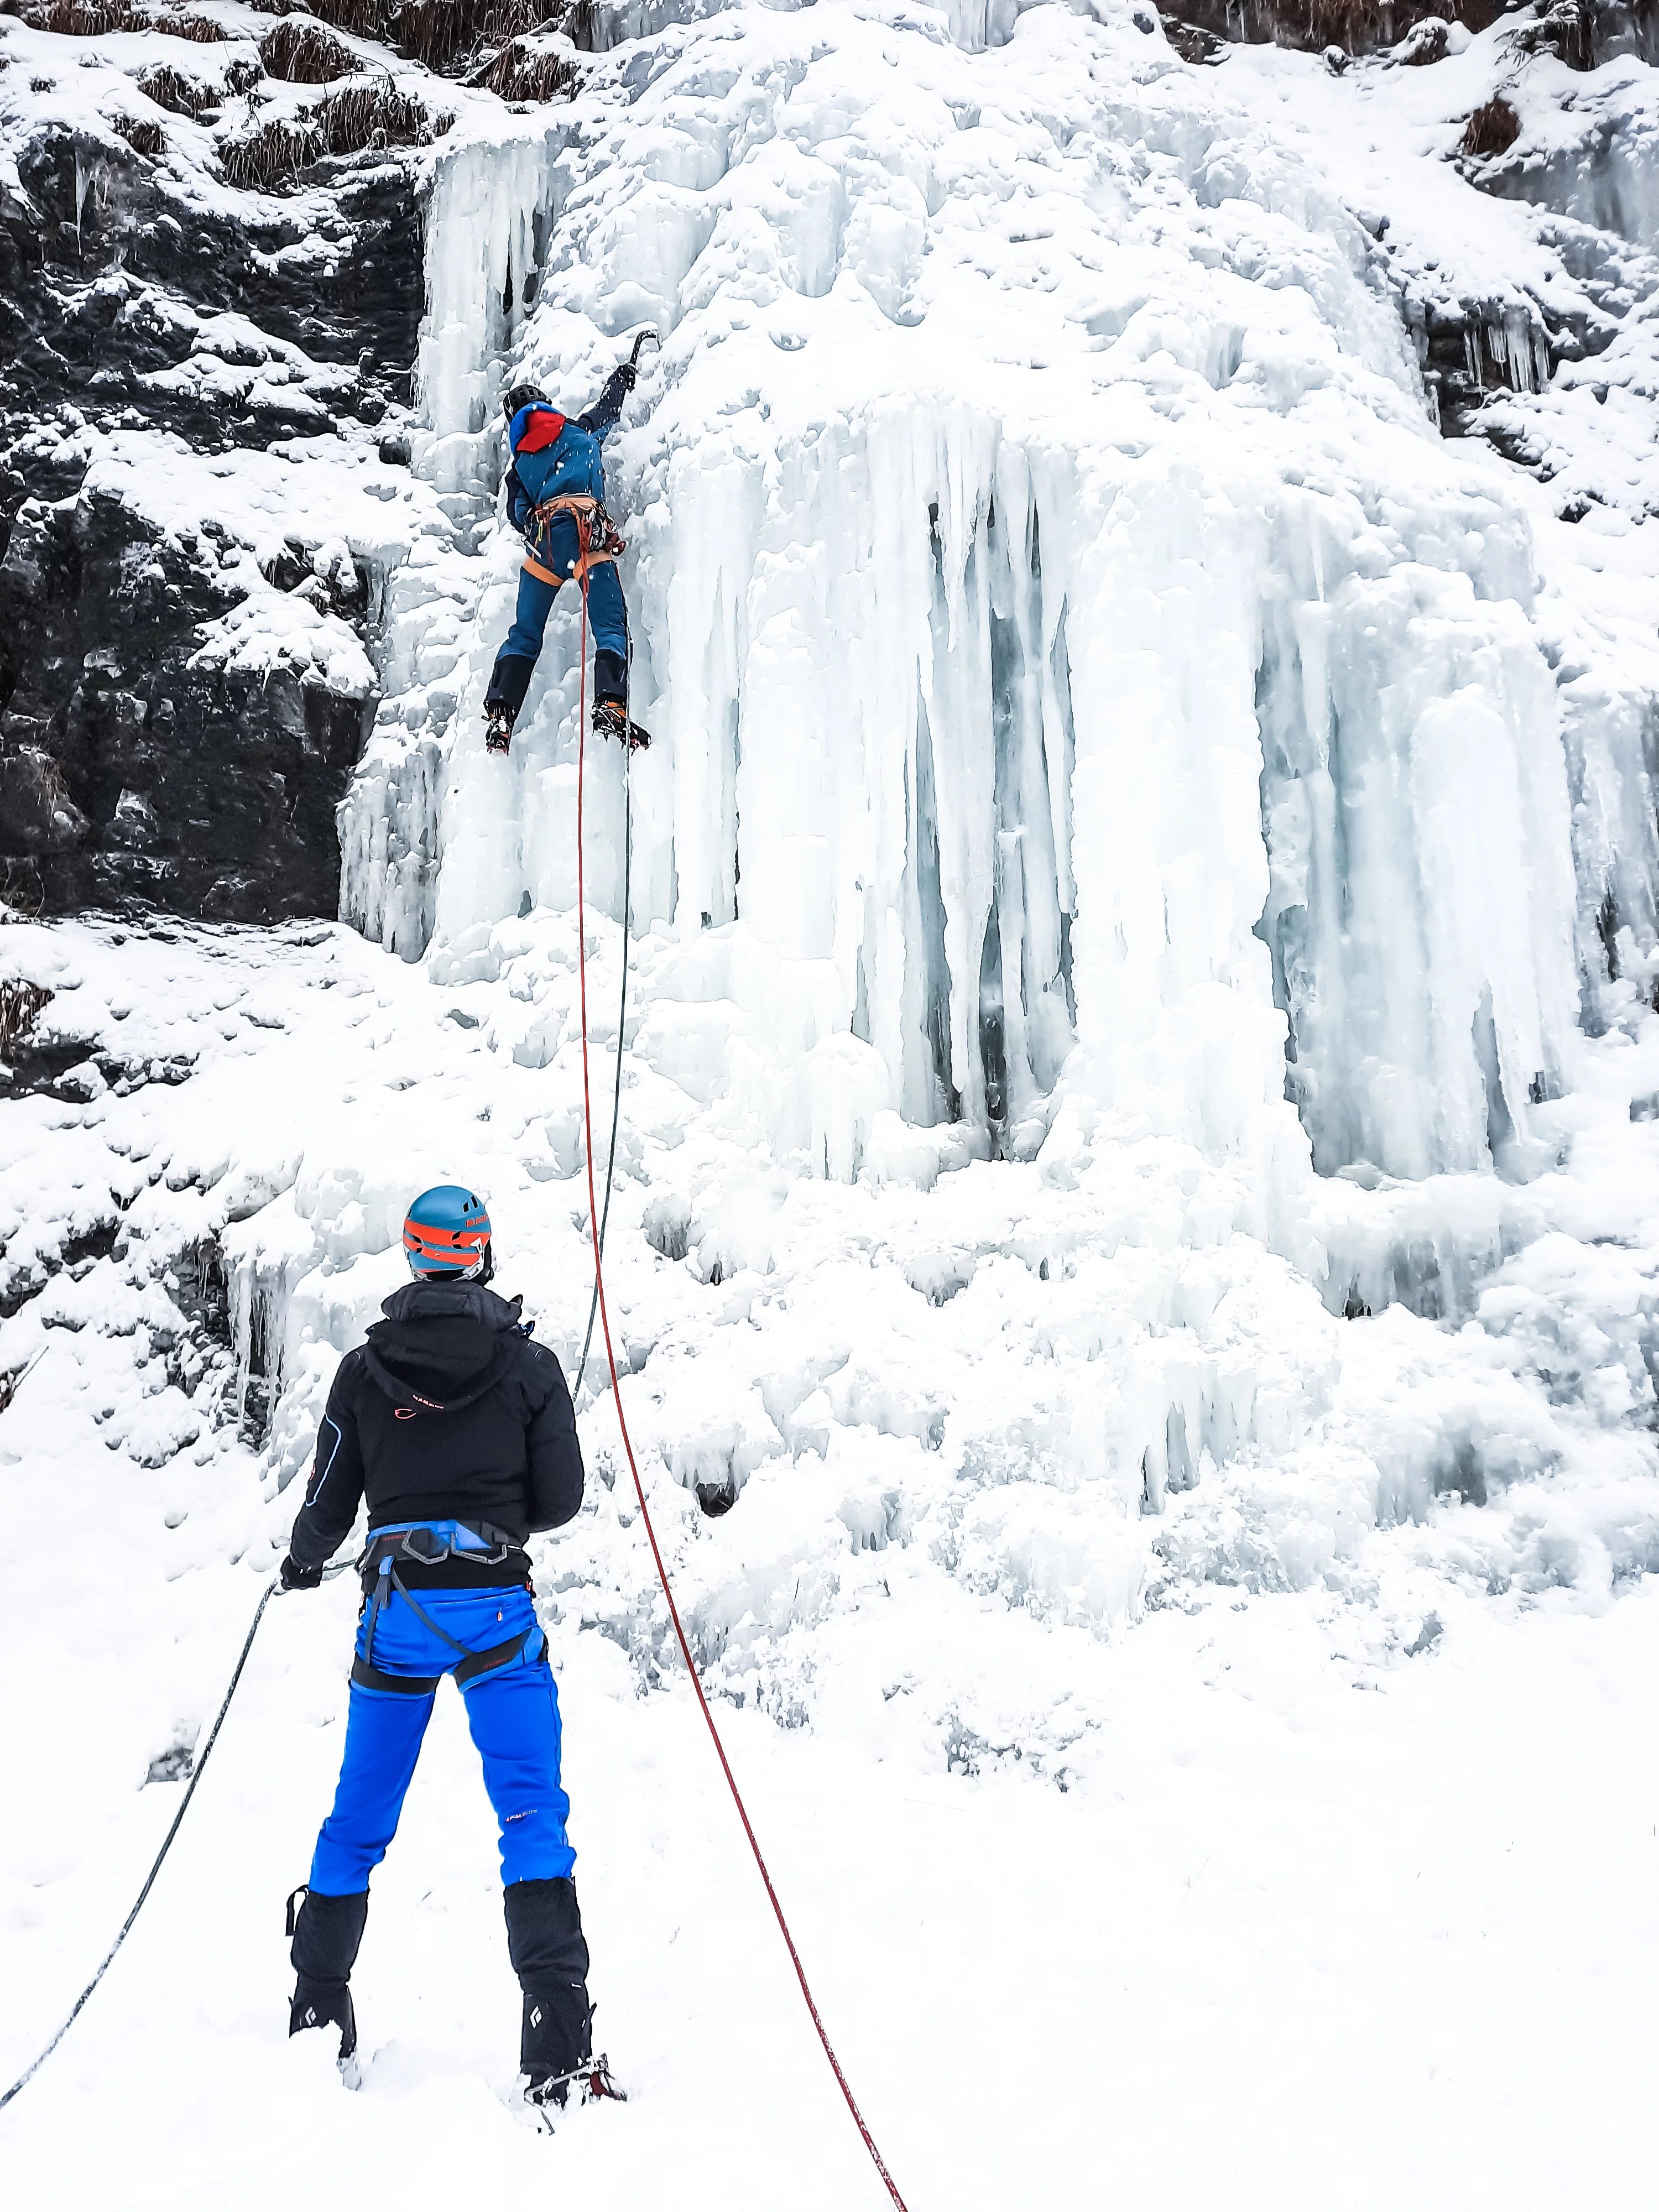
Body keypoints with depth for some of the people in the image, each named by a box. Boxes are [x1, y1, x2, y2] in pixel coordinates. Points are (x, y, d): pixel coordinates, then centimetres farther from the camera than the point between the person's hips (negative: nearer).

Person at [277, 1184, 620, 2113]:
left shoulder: (364, 1368, 3)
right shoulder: (530, 1363, -3)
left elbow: (330, 1505, 9)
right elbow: (561, 1501, 1)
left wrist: (304, 1561, 31)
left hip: (396, 1609, 3)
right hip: (494, 1607, -3)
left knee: (359, 1822, 18)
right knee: (534, 1817, -4)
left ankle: (317, 2016, 32)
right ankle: (559, 2046, -12)